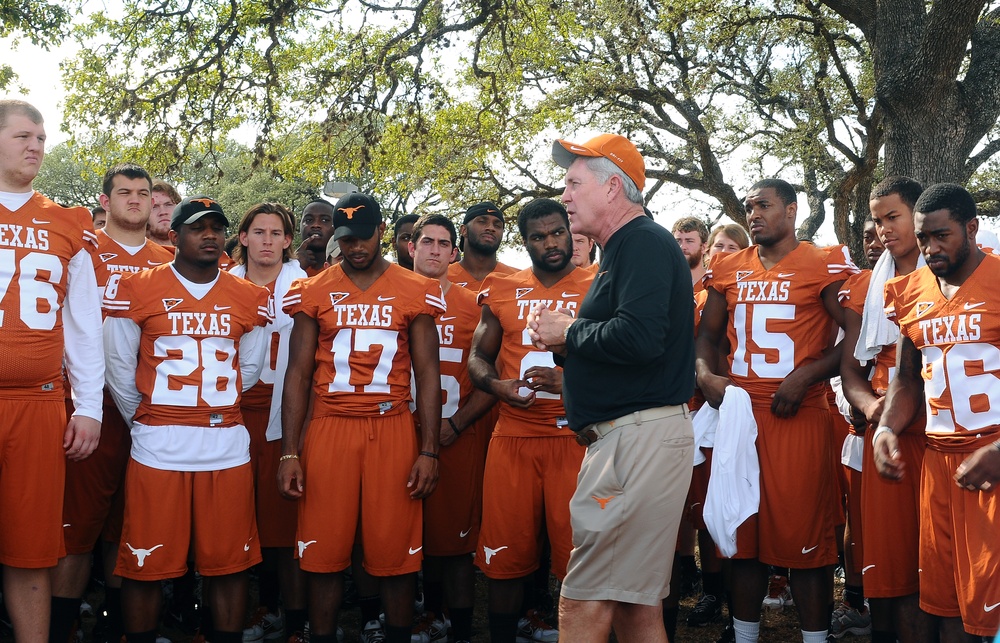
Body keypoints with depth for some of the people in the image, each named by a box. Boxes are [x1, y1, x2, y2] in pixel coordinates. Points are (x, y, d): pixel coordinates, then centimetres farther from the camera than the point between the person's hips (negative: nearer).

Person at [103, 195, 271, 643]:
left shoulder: (249, 298, 8)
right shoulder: (136, 290, 0)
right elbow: (119, 368, 5)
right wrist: (142, 421, 9)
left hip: (228, 445, 2)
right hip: (157, 446, -2)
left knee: (230, 563, 6)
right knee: (146, 565, 2)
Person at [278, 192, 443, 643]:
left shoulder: (415, 292, 5)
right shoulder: (314, 293, 7)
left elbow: (427, 374, 5)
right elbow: (298, 374, 7)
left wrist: (428, 450, -2)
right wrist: (289, 453, 0)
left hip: (392, 429, -1)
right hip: (329, 429, 1)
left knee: (396, 552, 1)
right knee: (324, 553, 4)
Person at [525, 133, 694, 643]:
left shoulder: (645, 243, -10)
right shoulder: (625, 248, 21)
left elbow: (638, 336, -27)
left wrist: (569, 332, -10)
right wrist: (562, 345, 6)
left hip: (640, 437, -11)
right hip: (627, 439, 11)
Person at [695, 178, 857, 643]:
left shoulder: (824, 267, -2)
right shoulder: (728, 270, 13)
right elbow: (708, 332, 21)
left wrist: (804, 376, -15)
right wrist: (706, 375, 1)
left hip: (799, 414, -5)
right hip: (738, 412, 5)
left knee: (804, 535, -1)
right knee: (745, 534, 12)